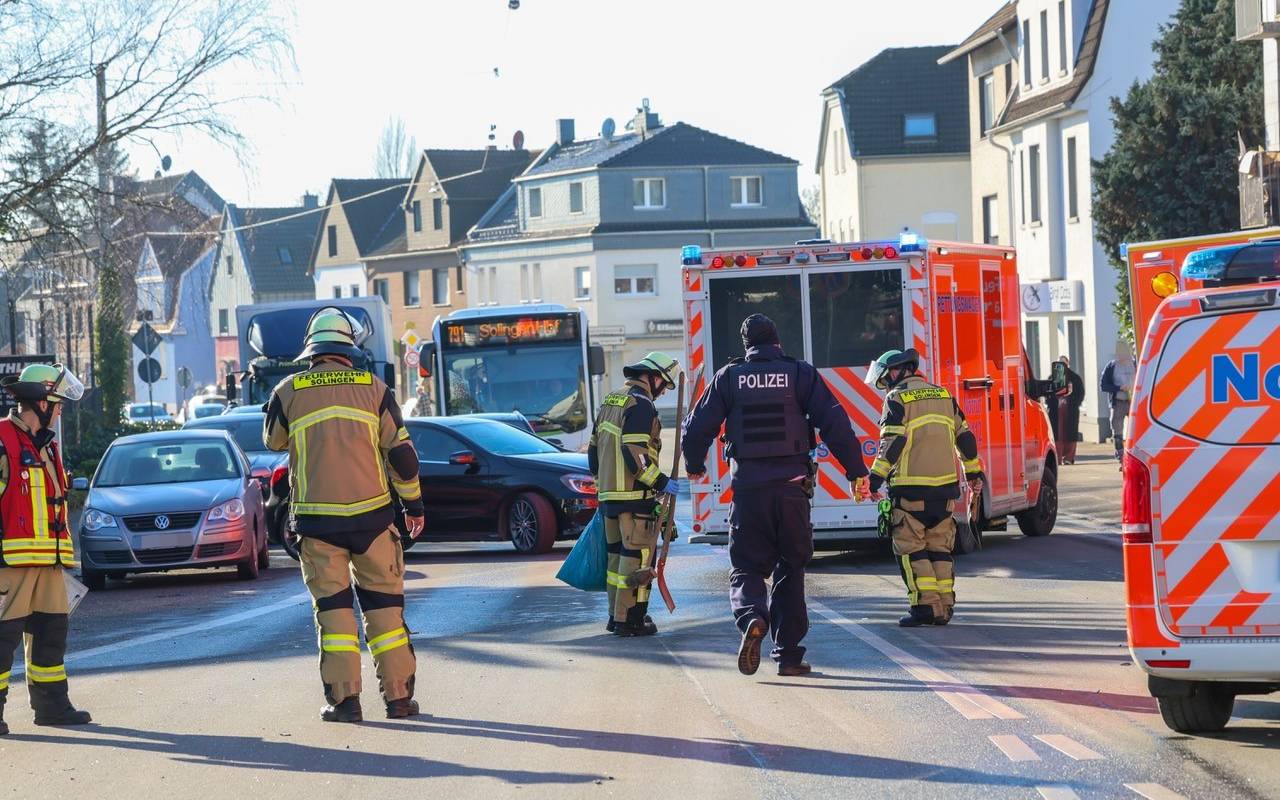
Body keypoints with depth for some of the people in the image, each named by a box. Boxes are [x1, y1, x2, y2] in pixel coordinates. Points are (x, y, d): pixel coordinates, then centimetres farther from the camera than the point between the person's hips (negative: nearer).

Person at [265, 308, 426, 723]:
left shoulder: (288, 392, 0)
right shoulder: (373, 388, 1)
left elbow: (274, 440, 18)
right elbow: (401, 451, 3)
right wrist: (413, 503, 13)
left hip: (317, 518, -1)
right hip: (371, 513, 1)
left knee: (333, 606, 5)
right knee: (385, 603, 9)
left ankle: (344, 697, 0)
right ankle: (399, 696, 9)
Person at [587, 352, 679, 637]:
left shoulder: (610, 401, 17)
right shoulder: (641, 405, -13)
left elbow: (594, 449, 22)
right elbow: (635, 453, -21)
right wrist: (661, 482, -15)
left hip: (608, 493, 9)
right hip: (634, 495, -9)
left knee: (618, 554, 16)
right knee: (638, 556, -6)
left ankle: (616, 616, 21)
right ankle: (629, 620, -7)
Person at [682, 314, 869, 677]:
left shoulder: (729, 378, 4)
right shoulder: (801, 374, 3)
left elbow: (697, 427, 5)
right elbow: (835, 423, -4)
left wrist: (695, 466, 24)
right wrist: (857, 471, 3)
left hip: (748, 487, 0)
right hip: (792, 487, 0)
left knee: (747, 567, 7)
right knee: (791, 569, 12)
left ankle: (752, 617, -25)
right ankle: (788, 653, 10)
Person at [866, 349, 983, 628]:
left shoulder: (897, 398, -4)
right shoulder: (943, 395, 16)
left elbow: (892, 443, -13)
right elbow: (964, 437, 18)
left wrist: (876, 477, -12)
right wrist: (974, 473, 26)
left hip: (911, 487, -6)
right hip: (945, 485, 6)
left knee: (910, 548, -1)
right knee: (940, 547, 12)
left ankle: (926, 605, -9)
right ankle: (944, 607, 10)